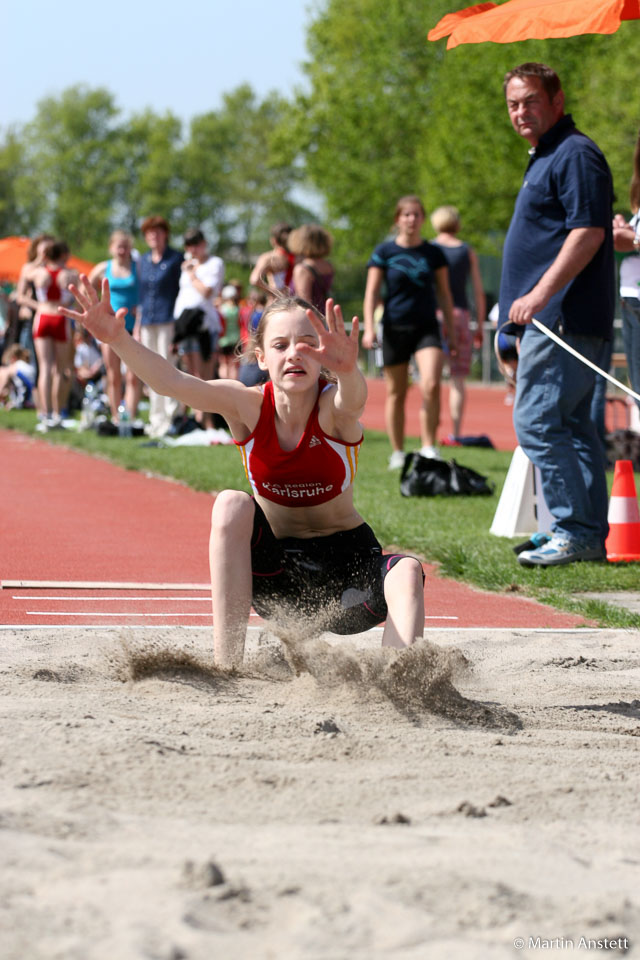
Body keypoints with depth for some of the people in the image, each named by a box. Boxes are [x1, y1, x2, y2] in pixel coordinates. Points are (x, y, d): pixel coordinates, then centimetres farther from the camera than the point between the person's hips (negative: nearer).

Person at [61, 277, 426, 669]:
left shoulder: (334, 408, -19)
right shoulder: (249, 406, -13)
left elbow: (352, 400, -46)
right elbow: (172, 382, -28)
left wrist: (347, 369, -71)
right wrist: (117, 339, -46)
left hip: (345, 558, -2)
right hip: (275, 570, 2)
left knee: (407, 572, -32)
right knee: (231, 506, -27)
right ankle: (226, 667, -27)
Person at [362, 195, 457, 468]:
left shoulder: (434, 253, 6)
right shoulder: (384, 252, 1)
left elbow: (444, 294, 12)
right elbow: (372, 292, 1)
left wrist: (452, 333, 11)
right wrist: (369, 328, -10)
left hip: (427, 328, 0)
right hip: (395, 329, 0)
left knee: (431, 385, -19)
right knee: (396, 393, 6)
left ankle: (429, 447, -8)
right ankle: (397, 453, 16)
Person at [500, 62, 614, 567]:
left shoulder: (576, 155, -11)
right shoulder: (545, 158, 21)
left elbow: (588, 232, -21)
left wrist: (540, 294, -25)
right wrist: (529, 302, 23)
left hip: (564, 318, -11)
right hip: (553, 318, 11)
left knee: (538, 424, -13)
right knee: (572, 426, 10)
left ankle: (576, 533, -13)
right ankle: (591, 534, 13)